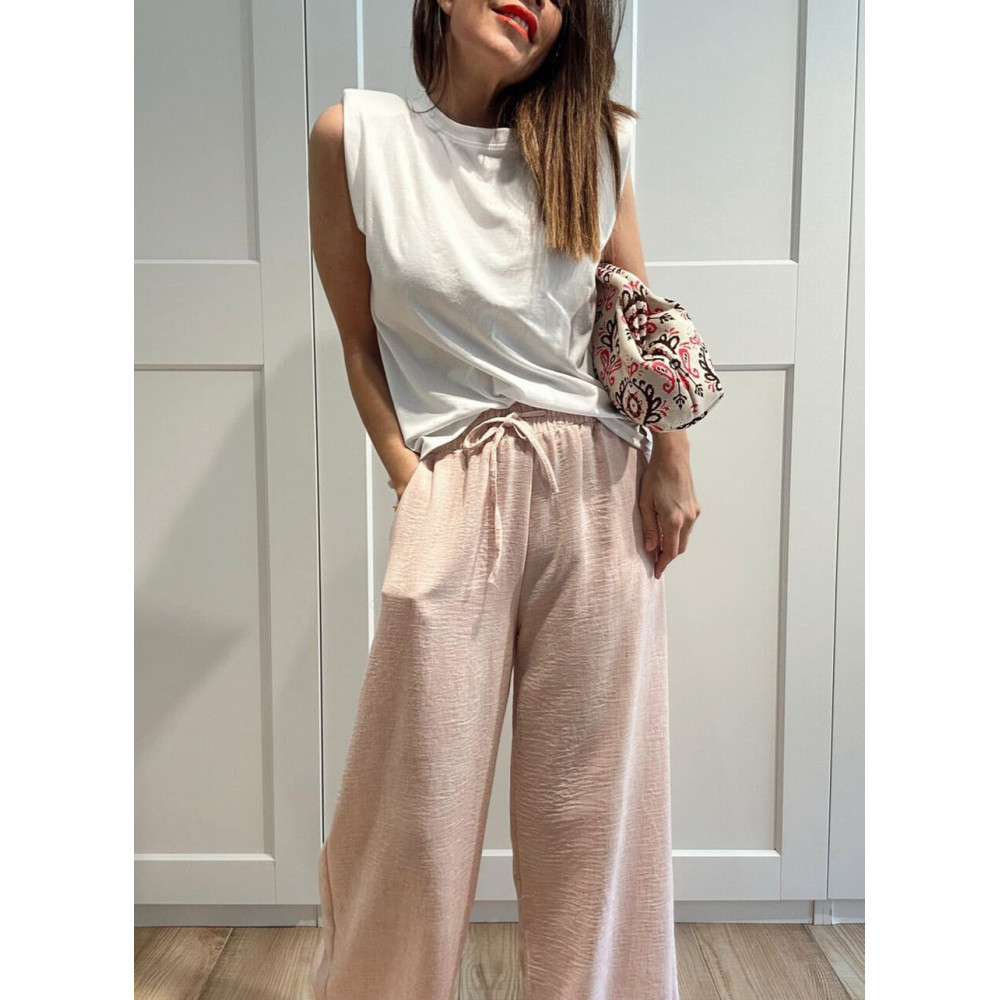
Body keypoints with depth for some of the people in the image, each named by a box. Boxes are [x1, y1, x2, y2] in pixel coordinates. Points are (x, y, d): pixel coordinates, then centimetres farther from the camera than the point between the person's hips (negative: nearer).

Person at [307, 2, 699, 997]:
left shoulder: (590, 140, 9)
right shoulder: (353, 135, 3)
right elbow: (360, 339, 4)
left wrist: (671, 461, 1)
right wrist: (407, 476, -5)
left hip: (599, 486, 2)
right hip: (455, 492, -2)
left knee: (592, 788, 9)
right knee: (421, 790, 5)